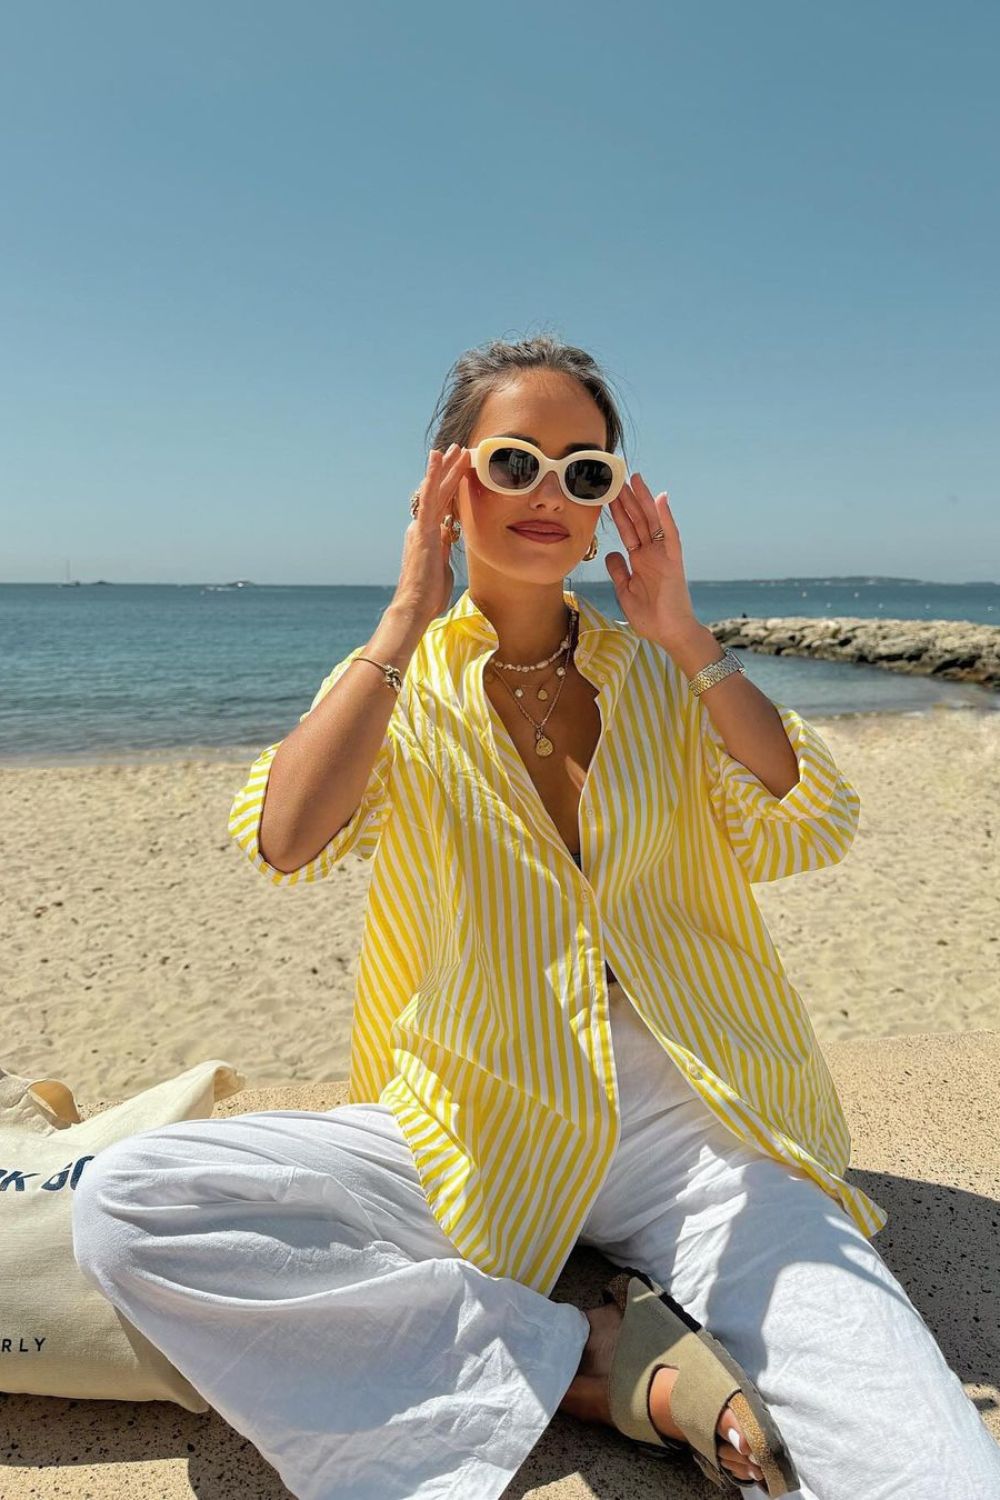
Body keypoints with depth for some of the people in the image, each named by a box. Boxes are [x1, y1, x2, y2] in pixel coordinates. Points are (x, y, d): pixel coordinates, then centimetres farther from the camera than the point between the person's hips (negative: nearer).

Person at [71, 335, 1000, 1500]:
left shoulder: (660, 676, 9)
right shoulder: (398, 685, 4)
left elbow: (810, 835, -4)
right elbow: (284, 844, -16)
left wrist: (684, 635, -9)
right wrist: (408, 619, -15)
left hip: (695, 1132, -1)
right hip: (483, 1138, 2)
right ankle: (600, 1368, -16)